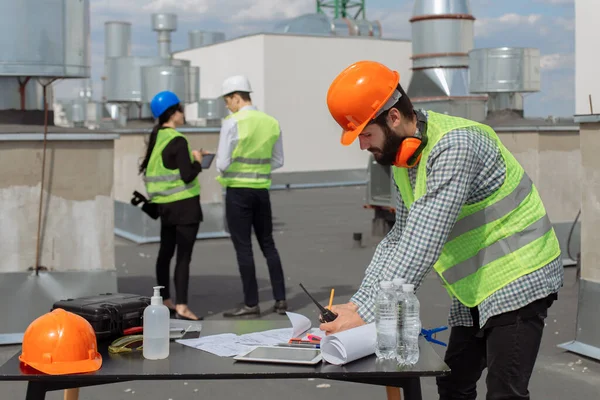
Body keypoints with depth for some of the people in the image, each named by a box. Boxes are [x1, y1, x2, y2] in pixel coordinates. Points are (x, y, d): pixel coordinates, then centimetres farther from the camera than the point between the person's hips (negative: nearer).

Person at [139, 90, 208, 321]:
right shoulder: (177, 141, -16)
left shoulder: (156, 137, 7)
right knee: (183, 256, -6)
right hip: (184, 204, -8)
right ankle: (181, 307, -7)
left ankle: (164, 301, 27)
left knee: (166, 252, 16)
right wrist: (197, 162, -2)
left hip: (164, 204, 8)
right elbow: (187, 175, -19)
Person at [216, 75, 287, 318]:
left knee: (243, 248, 2)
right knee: (268, 245, 14)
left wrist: (224, 172, 8)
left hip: (238, 190, -5)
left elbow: (223, 163, -13)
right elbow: (278, 161, 12)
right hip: (262, 190, 5)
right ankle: (280, 299, 14)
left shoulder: (232, 123, -12)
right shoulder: (272, 123, 5)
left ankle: (251, 304, 6)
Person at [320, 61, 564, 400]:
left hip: (517, 281, -9)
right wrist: (358, 303, -2)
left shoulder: (454, 145, -26)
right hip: (476, 292, 9)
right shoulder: (403, 155, 4)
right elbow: (399, 239, 8)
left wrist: (367, 312, -30)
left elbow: (423, 246, -32)